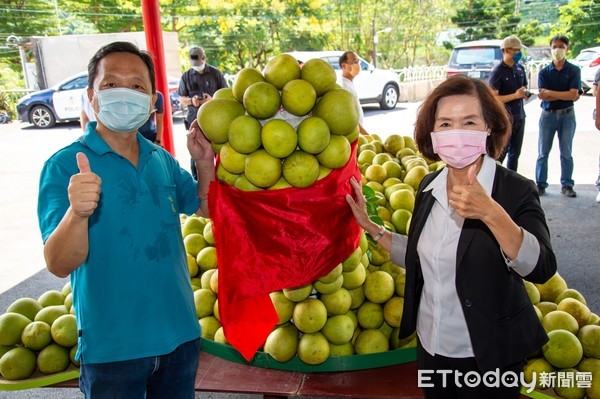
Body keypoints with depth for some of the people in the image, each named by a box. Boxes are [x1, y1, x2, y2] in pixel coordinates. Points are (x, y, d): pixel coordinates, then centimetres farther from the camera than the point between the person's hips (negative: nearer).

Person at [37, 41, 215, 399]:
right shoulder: (64, 166, -14)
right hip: (111, 346, -4)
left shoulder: (162, 159, 1)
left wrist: (206, 163, -3)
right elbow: (59, 265, -20)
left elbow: (205, 207, 15)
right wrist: (77, 212, -40)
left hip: (180, 334, 5)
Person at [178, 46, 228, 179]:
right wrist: (191, 101, -13)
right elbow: (181, 98, 10)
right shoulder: (186, 76, 7)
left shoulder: (216, 73, 1)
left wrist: (213, 99, -15)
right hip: (194, 120, 2)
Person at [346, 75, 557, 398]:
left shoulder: (516, 190, -16)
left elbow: (541, 269, -27)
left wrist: (491, 213, -39)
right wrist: (369, 227, 5)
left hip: (489, 354, -5)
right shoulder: (428, 186, -1)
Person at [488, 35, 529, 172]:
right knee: (500, 154, -5)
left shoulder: (520, 68, 10)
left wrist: (525, 93, 0)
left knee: (515, 153, 13)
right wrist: (515, 95, -23)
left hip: (519, 117, 7)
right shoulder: (498, 72, -12)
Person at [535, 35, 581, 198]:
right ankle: (540, 184, 10)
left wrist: (550, 93, -11)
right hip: (548, 115, 1)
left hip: (567, 115, -1)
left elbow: (574, 95, -12)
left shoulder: (574, 71, 0)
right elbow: (543, 96, -8)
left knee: (566, 152, 5)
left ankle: (567, 185, 13)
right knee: (543, 152, 2)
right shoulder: (544, 72, 3)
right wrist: (564, 95, -14)